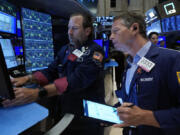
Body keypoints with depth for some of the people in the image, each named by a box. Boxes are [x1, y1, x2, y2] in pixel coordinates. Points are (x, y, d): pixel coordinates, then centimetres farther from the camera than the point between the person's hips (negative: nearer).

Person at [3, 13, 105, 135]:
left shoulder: (95, 52, -16)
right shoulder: (66, 49, 7)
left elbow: (78, 80, -29)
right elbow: (51, 72, 3)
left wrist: (38, 93, -39)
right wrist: (28, 78, -17)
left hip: (88, 116, -5)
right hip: (64, 111, 6)